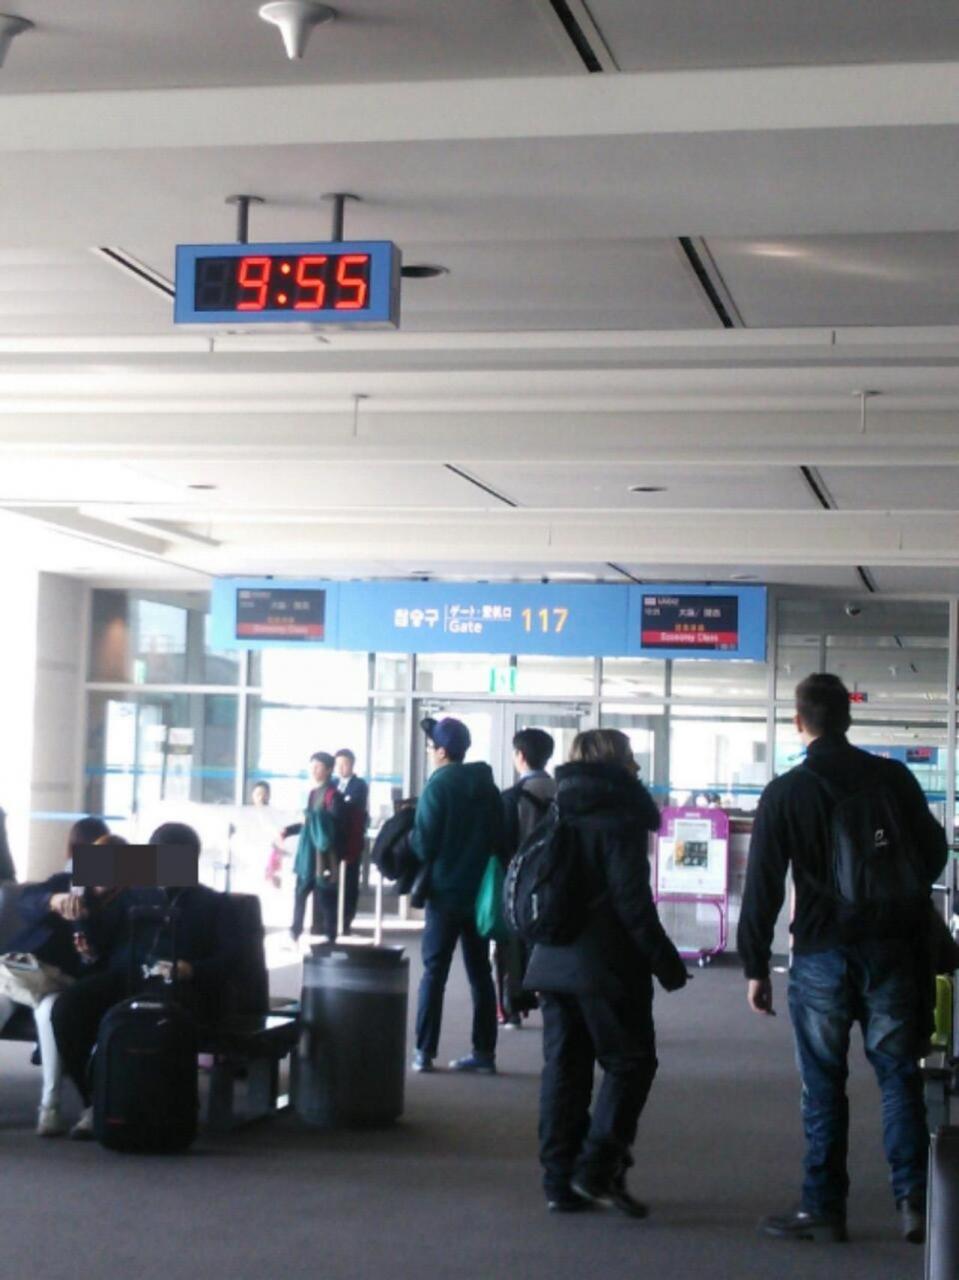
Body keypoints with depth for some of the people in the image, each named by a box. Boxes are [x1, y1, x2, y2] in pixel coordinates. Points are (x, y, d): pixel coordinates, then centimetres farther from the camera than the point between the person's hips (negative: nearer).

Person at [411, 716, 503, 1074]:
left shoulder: (438, 786, -11)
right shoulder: (487, 784, 7)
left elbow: (424, 846, -12)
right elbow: (500, 838, 10)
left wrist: (408, 833, 6)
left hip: (445, 892, -5)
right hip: (480, 892, 5)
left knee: (434, 972, 1)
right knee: (480, 972, 8)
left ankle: (424, 1052, 0)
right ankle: (484, 1052, 8)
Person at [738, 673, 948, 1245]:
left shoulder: (784, 793, -4)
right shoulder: (894, 778, 1)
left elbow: (762, 887, -5)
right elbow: (934, 851, 9)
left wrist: (756, 967, 1)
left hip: (822, 955, -1)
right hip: (893, 949, 1)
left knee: (824, 1086, 6)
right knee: (899, 1075, 8)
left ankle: (824, 1208, 9)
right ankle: (913, 1199, -1)